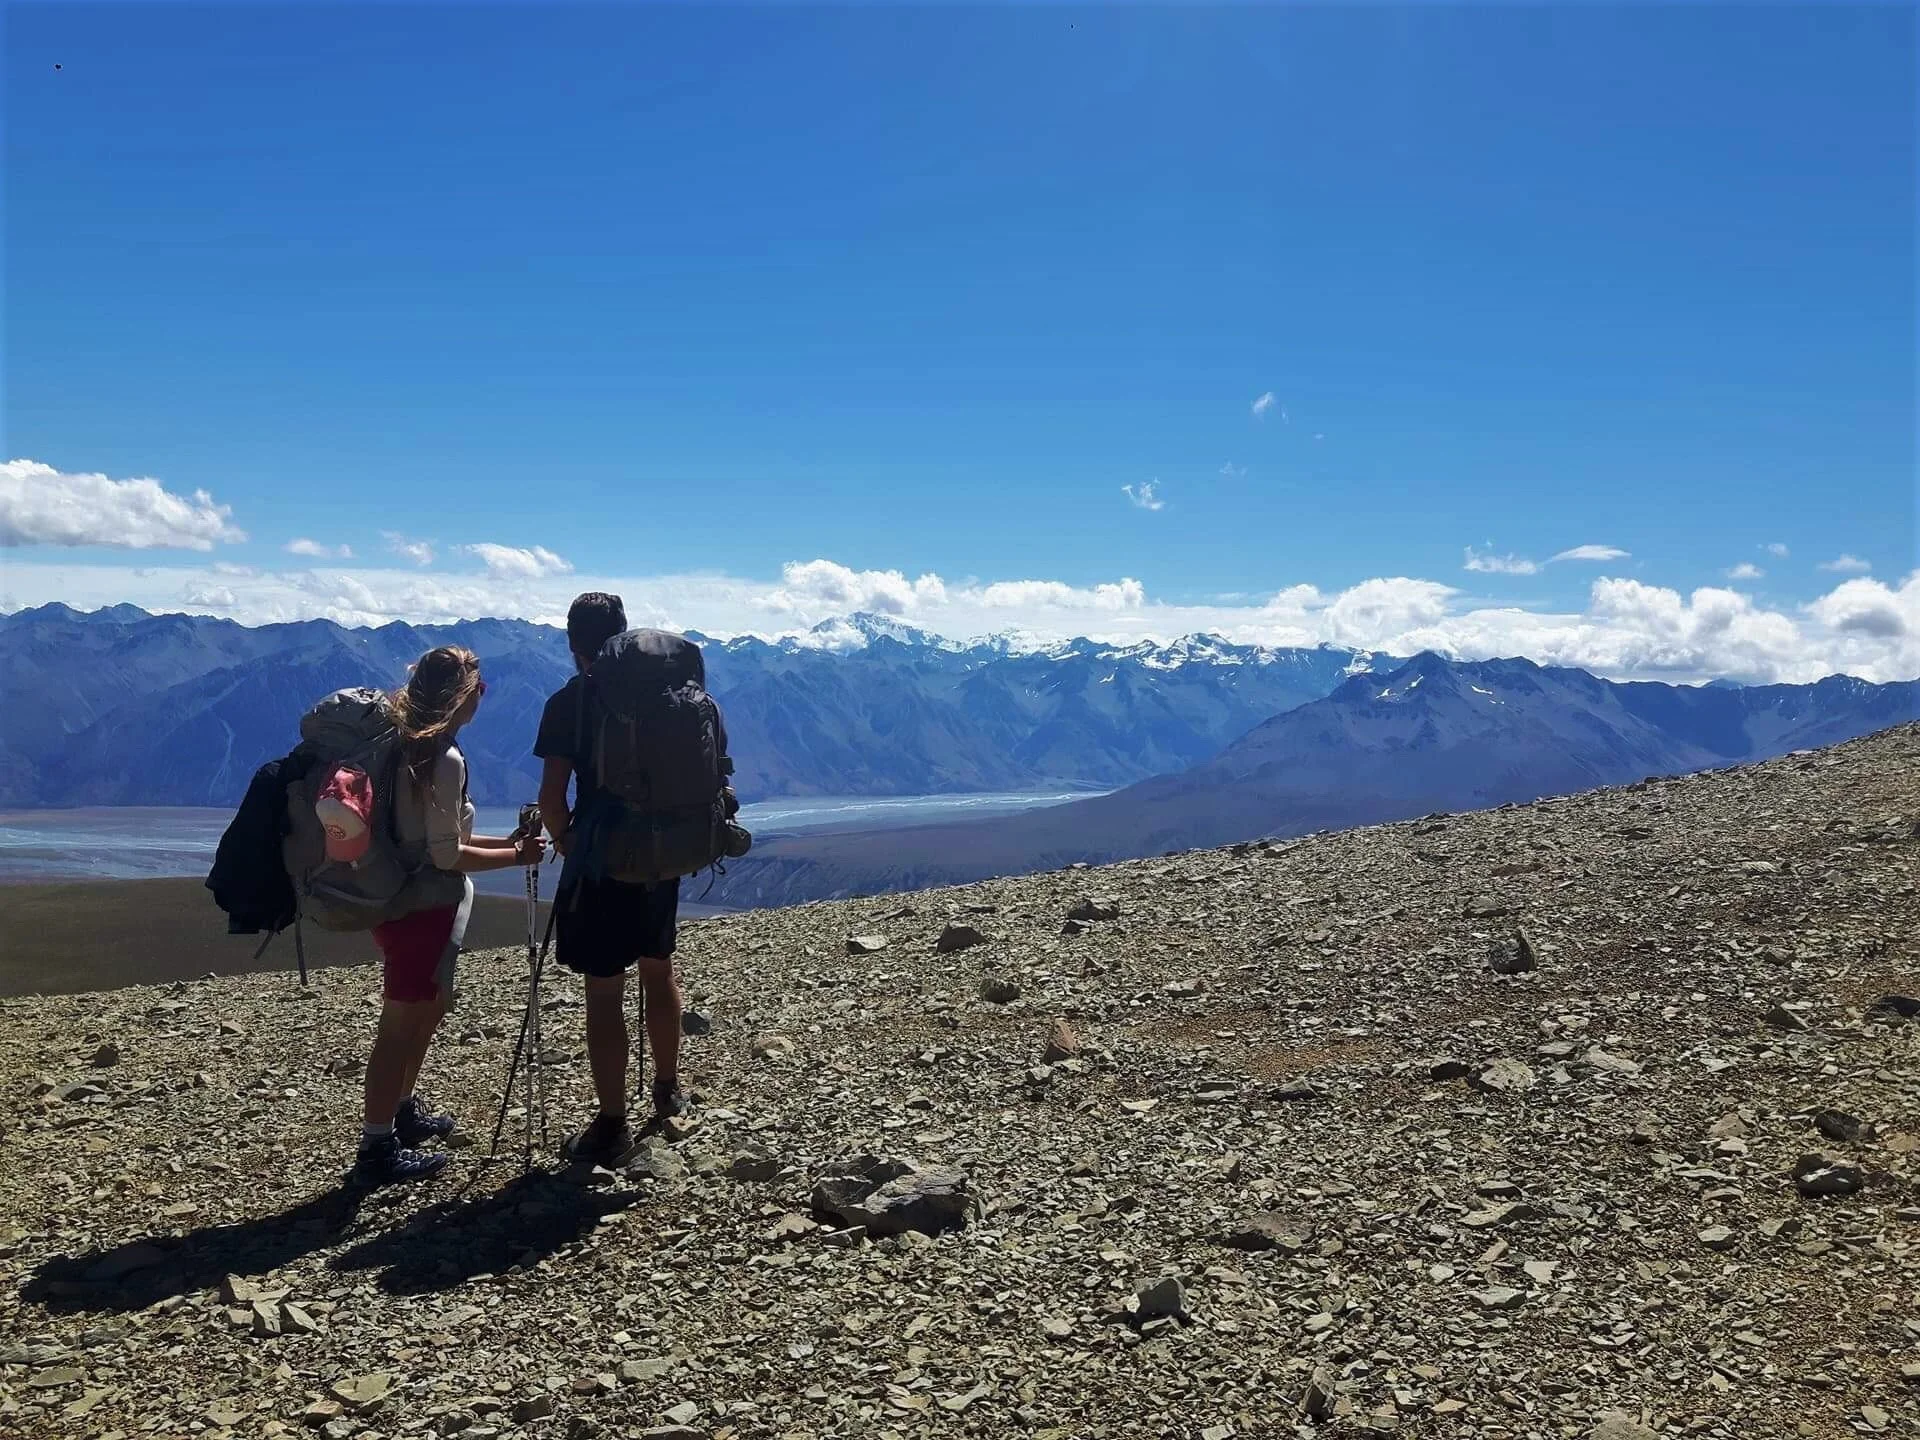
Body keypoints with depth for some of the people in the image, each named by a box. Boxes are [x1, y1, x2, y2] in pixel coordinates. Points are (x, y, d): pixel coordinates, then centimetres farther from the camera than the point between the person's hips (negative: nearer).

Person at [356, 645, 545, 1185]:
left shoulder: (405, 744, 8)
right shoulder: (445, 759, -20)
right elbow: (446, 855, -20)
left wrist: (504, 840, 13)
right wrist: (515, 856, -8)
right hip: (422, 904, -10)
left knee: (432, 1002, 24)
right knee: (402, 1023, 0)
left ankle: (406, 1111, 38)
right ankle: (378, 1149, 9)